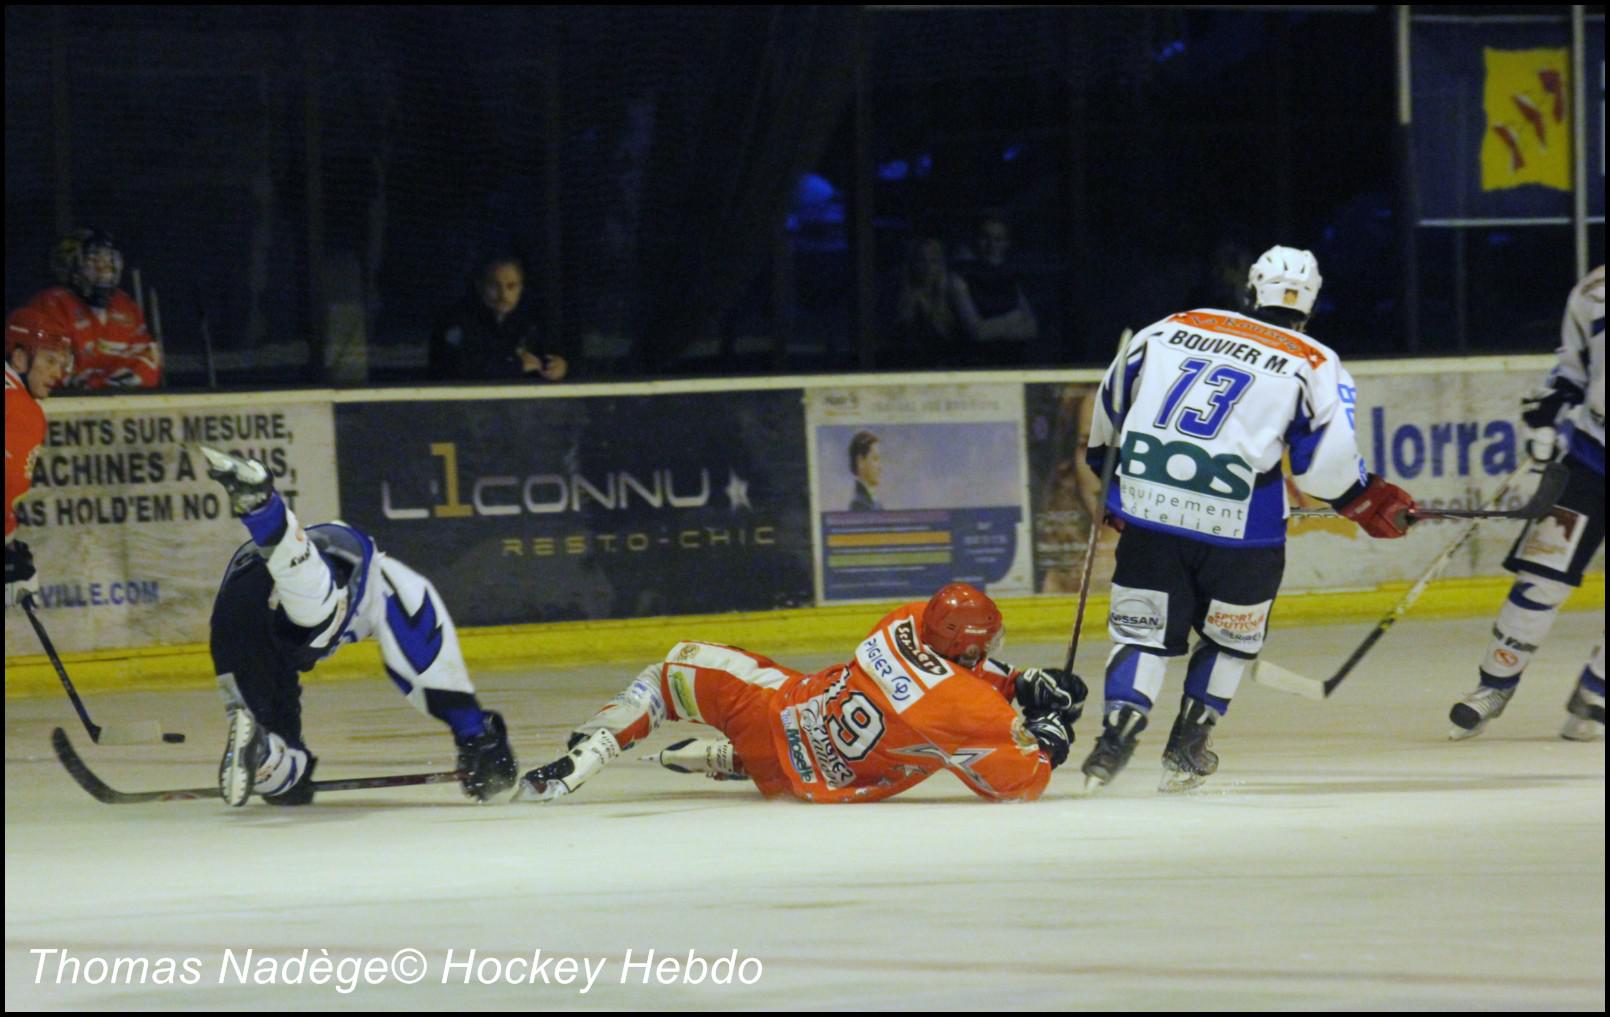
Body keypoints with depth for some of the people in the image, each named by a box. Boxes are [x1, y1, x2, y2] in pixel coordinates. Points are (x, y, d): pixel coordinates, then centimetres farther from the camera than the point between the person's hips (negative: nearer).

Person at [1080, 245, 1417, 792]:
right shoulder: (1313, 365, 5)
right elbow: (1327, 462, -4)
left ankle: (1117, 729, -7)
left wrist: (1109, 467, 39)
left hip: (1146, 506, 2)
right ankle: (1186, 750, 18)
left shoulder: (1170, 330, 15)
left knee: (1143, 627, 12)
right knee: (1232, 633, 20)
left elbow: (1112, 404, 22)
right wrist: (1369, 502, 15)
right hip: (1237, 522, -2)